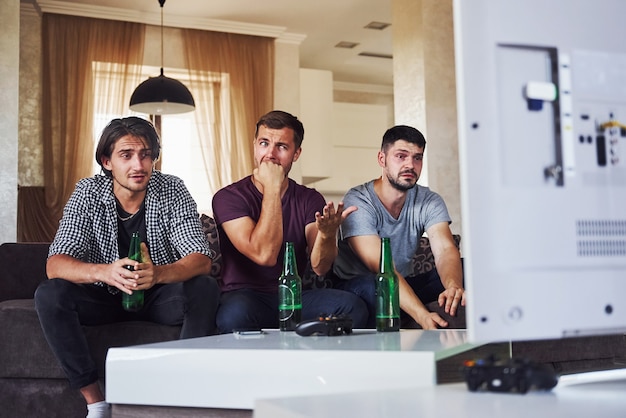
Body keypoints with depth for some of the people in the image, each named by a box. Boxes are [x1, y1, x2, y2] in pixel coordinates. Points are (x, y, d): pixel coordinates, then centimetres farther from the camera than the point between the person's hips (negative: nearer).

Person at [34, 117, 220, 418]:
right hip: (106, 297, 1)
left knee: (205, 289, -29)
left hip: (159, 297, 0)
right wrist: (103, 272, -44)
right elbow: (55, 264, -21)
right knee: (49, 295, -25)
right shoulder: (88, 193, -12)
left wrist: (157, 273, -45)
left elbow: (202, 260, -22)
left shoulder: (172, 191, -12)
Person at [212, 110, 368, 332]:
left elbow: (319, 267, -6)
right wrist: (272, 188, -17)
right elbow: (264, 255, -20)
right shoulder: (228, 197, -5)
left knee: (352, 306, -26)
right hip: (246, 296, -3)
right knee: (235, 313, -39)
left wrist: (327, 233, -28)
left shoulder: (310, 199, 7)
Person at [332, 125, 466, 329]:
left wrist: (453, 286, -44)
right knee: (371, 286, -40)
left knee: (464, 273, -19)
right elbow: (381, 267, -29)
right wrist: (422, 315, -43)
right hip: (354, 287, -5)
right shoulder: (357, 201, -18)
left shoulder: (429, 201, -2)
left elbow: (446, 250, -19)